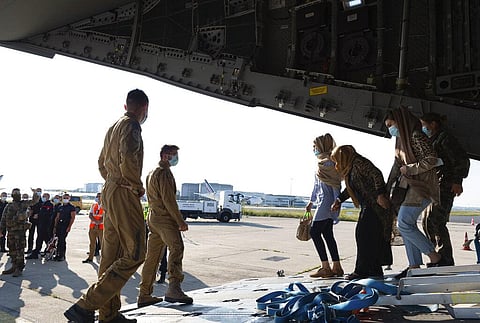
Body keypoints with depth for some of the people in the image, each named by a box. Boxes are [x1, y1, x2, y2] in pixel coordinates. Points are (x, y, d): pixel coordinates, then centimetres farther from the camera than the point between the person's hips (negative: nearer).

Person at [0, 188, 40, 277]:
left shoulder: (24, 203, 4)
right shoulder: (8, 206, 13)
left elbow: (35, 200, -5)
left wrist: (35, 193, -21)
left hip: (20, 230, -4)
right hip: (10, 231, 5)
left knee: (20, 249, -6)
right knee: (12, 249, 11)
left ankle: (19, 269, -1)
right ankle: (14, 267, 22)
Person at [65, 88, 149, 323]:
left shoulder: (113, 127, 21)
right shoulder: (131, 125, -9)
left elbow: (102, 163, 26)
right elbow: (128, 158, -25)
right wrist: (138, 186, -13)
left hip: (110, 192, 10)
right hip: (124, 194, -10)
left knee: (112, 255, 10)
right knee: (134, 254, -9)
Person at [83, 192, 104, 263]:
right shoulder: (93, 205, 14)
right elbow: (90, 215, 5)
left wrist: (99, 222, -19)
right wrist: (95, 221, -11)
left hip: (101, 226, -5)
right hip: (92, 226, 5)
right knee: (92, 243, 12)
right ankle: (90, 258, 20)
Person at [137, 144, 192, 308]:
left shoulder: (151, 173, 24)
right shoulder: (164, 172, -8)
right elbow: (169, 200, -16)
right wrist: (181, 222, -15)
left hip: (153, 218, 10)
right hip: (164, 218, -10)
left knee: (152, 257, 11)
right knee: (176, 248, -19)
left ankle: (144, 294, 15)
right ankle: (173, 288, -31)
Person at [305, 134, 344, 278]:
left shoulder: (327, 161, -10)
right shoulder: (321, 161, 19)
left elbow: (336, 180, -17)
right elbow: (317, 185, 25)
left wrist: (336, 201, -21)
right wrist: (311, 201, 28)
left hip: (327, 201, -9)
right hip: (323, 201, 9)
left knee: (314, 232, -8)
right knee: (327, 234, 9)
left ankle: (326, 267, -5)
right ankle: (337, 267, 13)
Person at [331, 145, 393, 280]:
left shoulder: (359, 163, -11)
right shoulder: (350, 169, 19)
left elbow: (376, 175, -20)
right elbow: (350, 189, 30)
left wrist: (380, 194, -26)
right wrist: (339, 200, 25)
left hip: (376, 205, -10)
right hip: (368, 206, 10)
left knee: (364, 236, -9)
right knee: (373, 238, 11)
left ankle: (362, 271, -5)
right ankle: (375, 270, 17)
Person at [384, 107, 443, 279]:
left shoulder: (416, 136, -15)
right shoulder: (400, 139, 14)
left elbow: (432, 160, -21)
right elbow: (397, 165, 18)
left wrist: (409, 169, -15)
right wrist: (387, 188, 16)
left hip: (422, 185, -9)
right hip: (410, 186, 9)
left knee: (404, 224, -12)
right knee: (407, 225, 7)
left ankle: (435, 257, 0)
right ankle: (414, 266, 13)